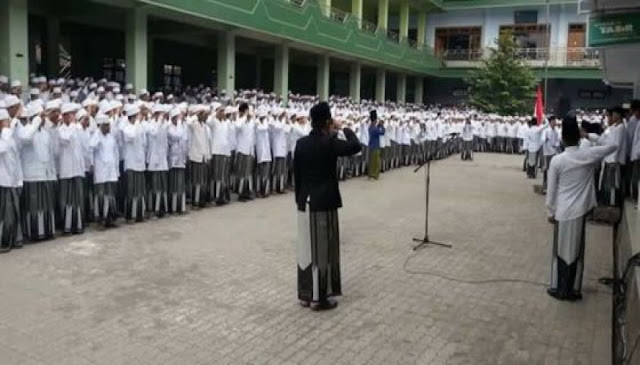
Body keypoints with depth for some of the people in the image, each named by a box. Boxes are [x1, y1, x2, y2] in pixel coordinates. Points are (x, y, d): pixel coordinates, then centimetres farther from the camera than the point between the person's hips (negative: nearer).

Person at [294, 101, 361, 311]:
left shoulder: (301, 143, 3)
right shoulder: (330, 143, -15)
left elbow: (296, 174, 8)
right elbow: (355, 147, -12)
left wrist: (299, 198, 16)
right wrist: (345, 129, 2)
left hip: (305, 202, 6)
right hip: (324, 203, -6)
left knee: (306, 248, 13)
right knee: (322, 250, 3)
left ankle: (305, 294, 23)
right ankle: (320, 298, 10)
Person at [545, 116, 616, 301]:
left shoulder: (557, 160, -13)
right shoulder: (589, 155, -7)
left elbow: (551, 190, -7)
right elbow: (613, 146, 13)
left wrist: (550, 212, 3)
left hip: (563, 212, -2)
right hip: (580, 211, 2)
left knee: (561, 250, 11)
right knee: (576, 251, 13)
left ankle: (559, 289, 20)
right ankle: (573, 290, 22)